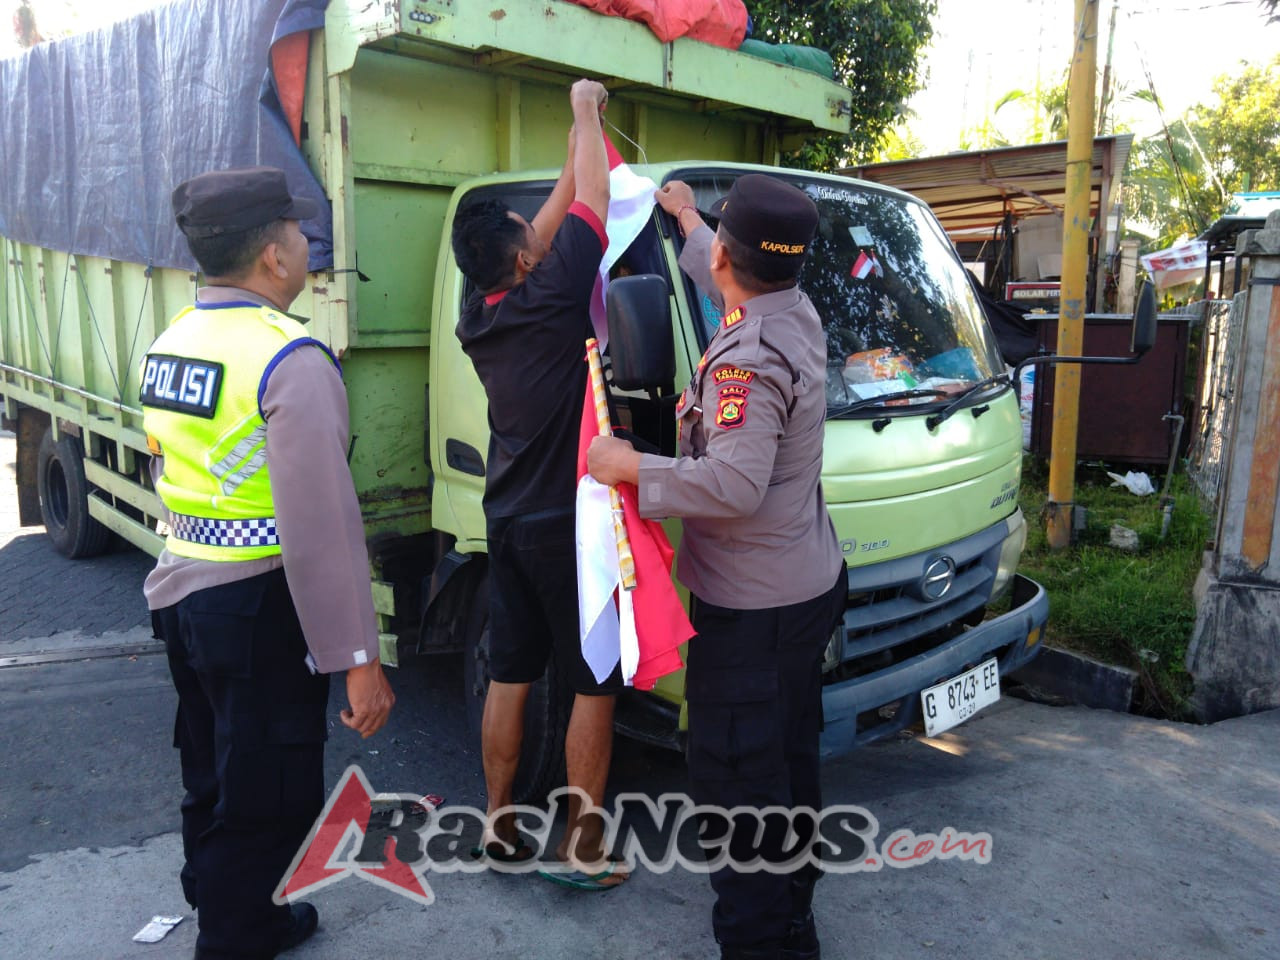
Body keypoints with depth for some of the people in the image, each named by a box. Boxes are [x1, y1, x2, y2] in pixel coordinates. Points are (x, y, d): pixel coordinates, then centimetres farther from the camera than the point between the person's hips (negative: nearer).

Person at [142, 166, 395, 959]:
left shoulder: (171, 343, 7)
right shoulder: (291, 358, -20)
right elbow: (322, 524, -26)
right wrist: (358, 656, -22)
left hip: (183, 594, 9)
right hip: (258, 608, -9)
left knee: (212, 786, 24)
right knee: (268, 805, 6)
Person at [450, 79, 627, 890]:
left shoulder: (479, 318, 4)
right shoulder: (551, 296, -16)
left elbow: (554, 216, 15)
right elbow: (592, 202, -4)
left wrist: (579, 144, 20)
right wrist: (587, 109, 10)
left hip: (508, 520, 7)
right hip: (569, 523, -7)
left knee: (509, 676, 14)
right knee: (596, 684, 5)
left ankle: (500, 827, 26)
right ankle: (582, 848, 13)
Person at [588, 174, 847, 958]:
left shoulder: (748, 358, -24)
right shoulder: (798, 313, 5)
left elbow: (734, 484, -33)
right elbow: (730, 283, 27)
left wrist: (631, 467, -21)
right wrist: (686, 217, 40)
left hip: (751, 611, -10)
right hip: (810, 589, 10)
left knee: (736, 782, 2)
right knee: (790, 764, 22)